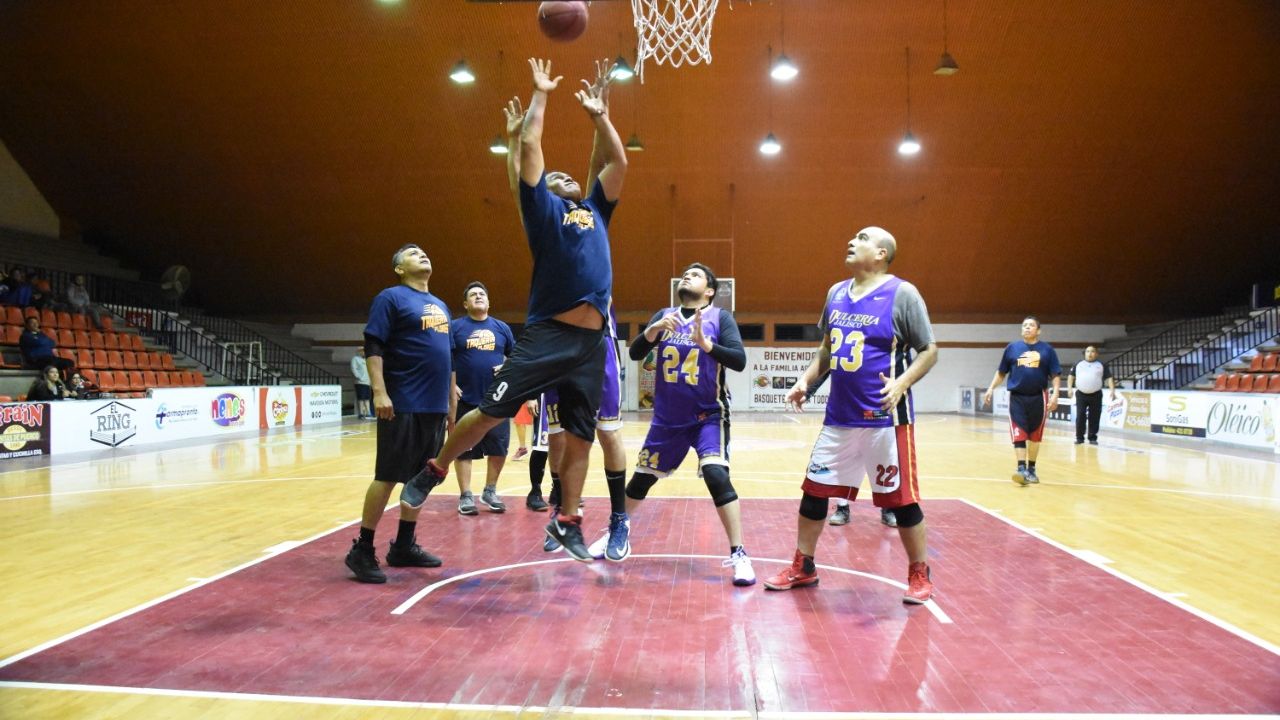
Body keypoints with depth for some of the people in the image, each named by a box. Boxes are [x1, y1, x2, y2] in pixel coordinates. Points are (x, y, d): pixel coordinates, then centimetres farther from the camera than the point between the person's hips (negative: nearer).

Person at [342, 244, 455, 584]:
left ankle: (403, 546, 21)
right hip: (403, 406, -7)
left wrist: (451, 402, 20)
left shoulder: (440, 305, 19)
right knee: (387, 477, -5)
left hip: (434, 406, 8)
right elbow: (373, 347, -10)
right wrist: (379, 392, -20)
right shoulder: (391, 297, -3)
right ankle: (362, 550, 4)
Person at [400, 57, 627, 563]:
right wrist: (540, 95, 13)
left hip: (591, 341, 5)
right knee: (491, 411, -6)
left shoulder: (594, 211, 23)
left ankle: (566, 522, 19)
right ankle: (432, 473, 16)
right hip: (546, 334, -5)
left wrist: (599, 114, 22)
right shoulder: (543, 209, 9)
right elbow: (530, 149, 3)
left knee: (580, 437, 7)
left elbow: (617, 162, 21)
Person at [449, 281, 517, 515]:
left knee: (499, 448, 5)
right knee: (463, 450, 2)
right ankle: (465, 496, 13)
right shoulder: (455, 327, 1)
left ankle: (490, 491, 23)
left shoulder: (501, 328, 10)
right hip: (466, 400, -3)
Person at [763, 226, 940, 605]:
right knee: (814, 489, 10)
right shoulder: (836, 293, 10)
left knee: (900, 497, 2)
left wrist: (902, 383, -22)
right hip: (839, 417, 6)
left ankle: (919, 575, 21)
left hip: (885, 418, -6)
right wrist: (806, 380, 7)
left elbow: (929, 350, -7)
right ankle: (803, 568, 25)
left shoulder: (902, 293, -8)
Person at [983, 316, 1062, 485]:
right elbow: (1001, 372, 12)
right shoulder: (1012, 347, 6)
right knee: (1019, 434, -9)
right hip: (1017, 397, 0)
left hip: (1038, 398, 0)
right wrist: (991, 389, 4)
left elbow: (1056, 375, 2)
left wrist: (1055, 394, -10)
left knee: (1034, 436, 9)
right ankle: (1021, 469, -13)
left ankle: (1031, 469, 20)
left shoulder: (1047, 349, 4)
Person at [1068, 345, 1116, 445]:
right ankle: (1079, 437, 4)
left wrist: (1112, 390, -10)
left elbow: (1109, 378, 3)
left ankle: (1092, 438, 11)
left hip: (1096, 395, 0)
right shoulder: (1078, 365, 11)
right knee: (1080, 416, -4)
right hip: (1081, 394, 1)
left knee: (1094, 417, 2)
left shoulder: (1101, 366, 7)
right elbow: (1071, 375, 14)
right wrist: (1069, 388, 0)